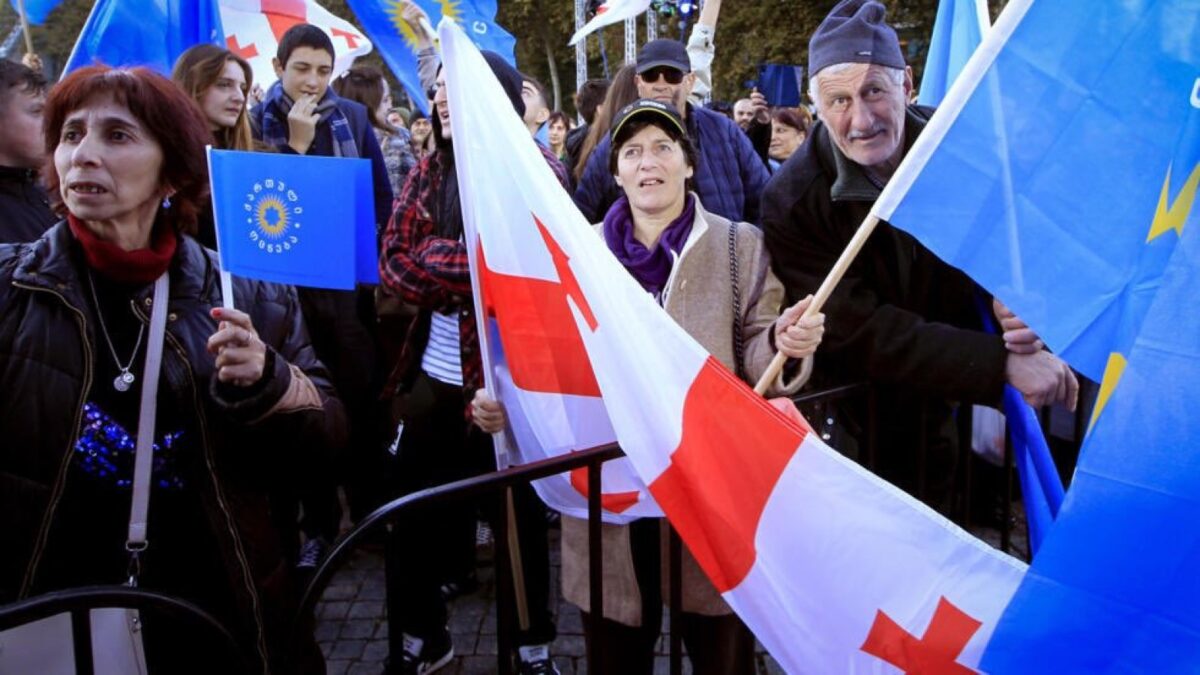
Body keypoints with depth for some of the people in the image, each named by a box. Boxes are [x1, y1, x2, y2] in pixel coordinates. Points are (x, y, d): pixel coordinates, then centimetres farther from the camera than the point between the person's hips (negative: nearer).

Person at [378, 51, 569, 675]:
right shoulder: (429, 172, 8)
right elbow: (393, 262, -2)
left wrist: (435, 260, -12)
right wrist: (471, 278, -16)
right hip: (432, 372, 5)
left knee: (518, 509, 10)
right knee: (412, 509, 13)